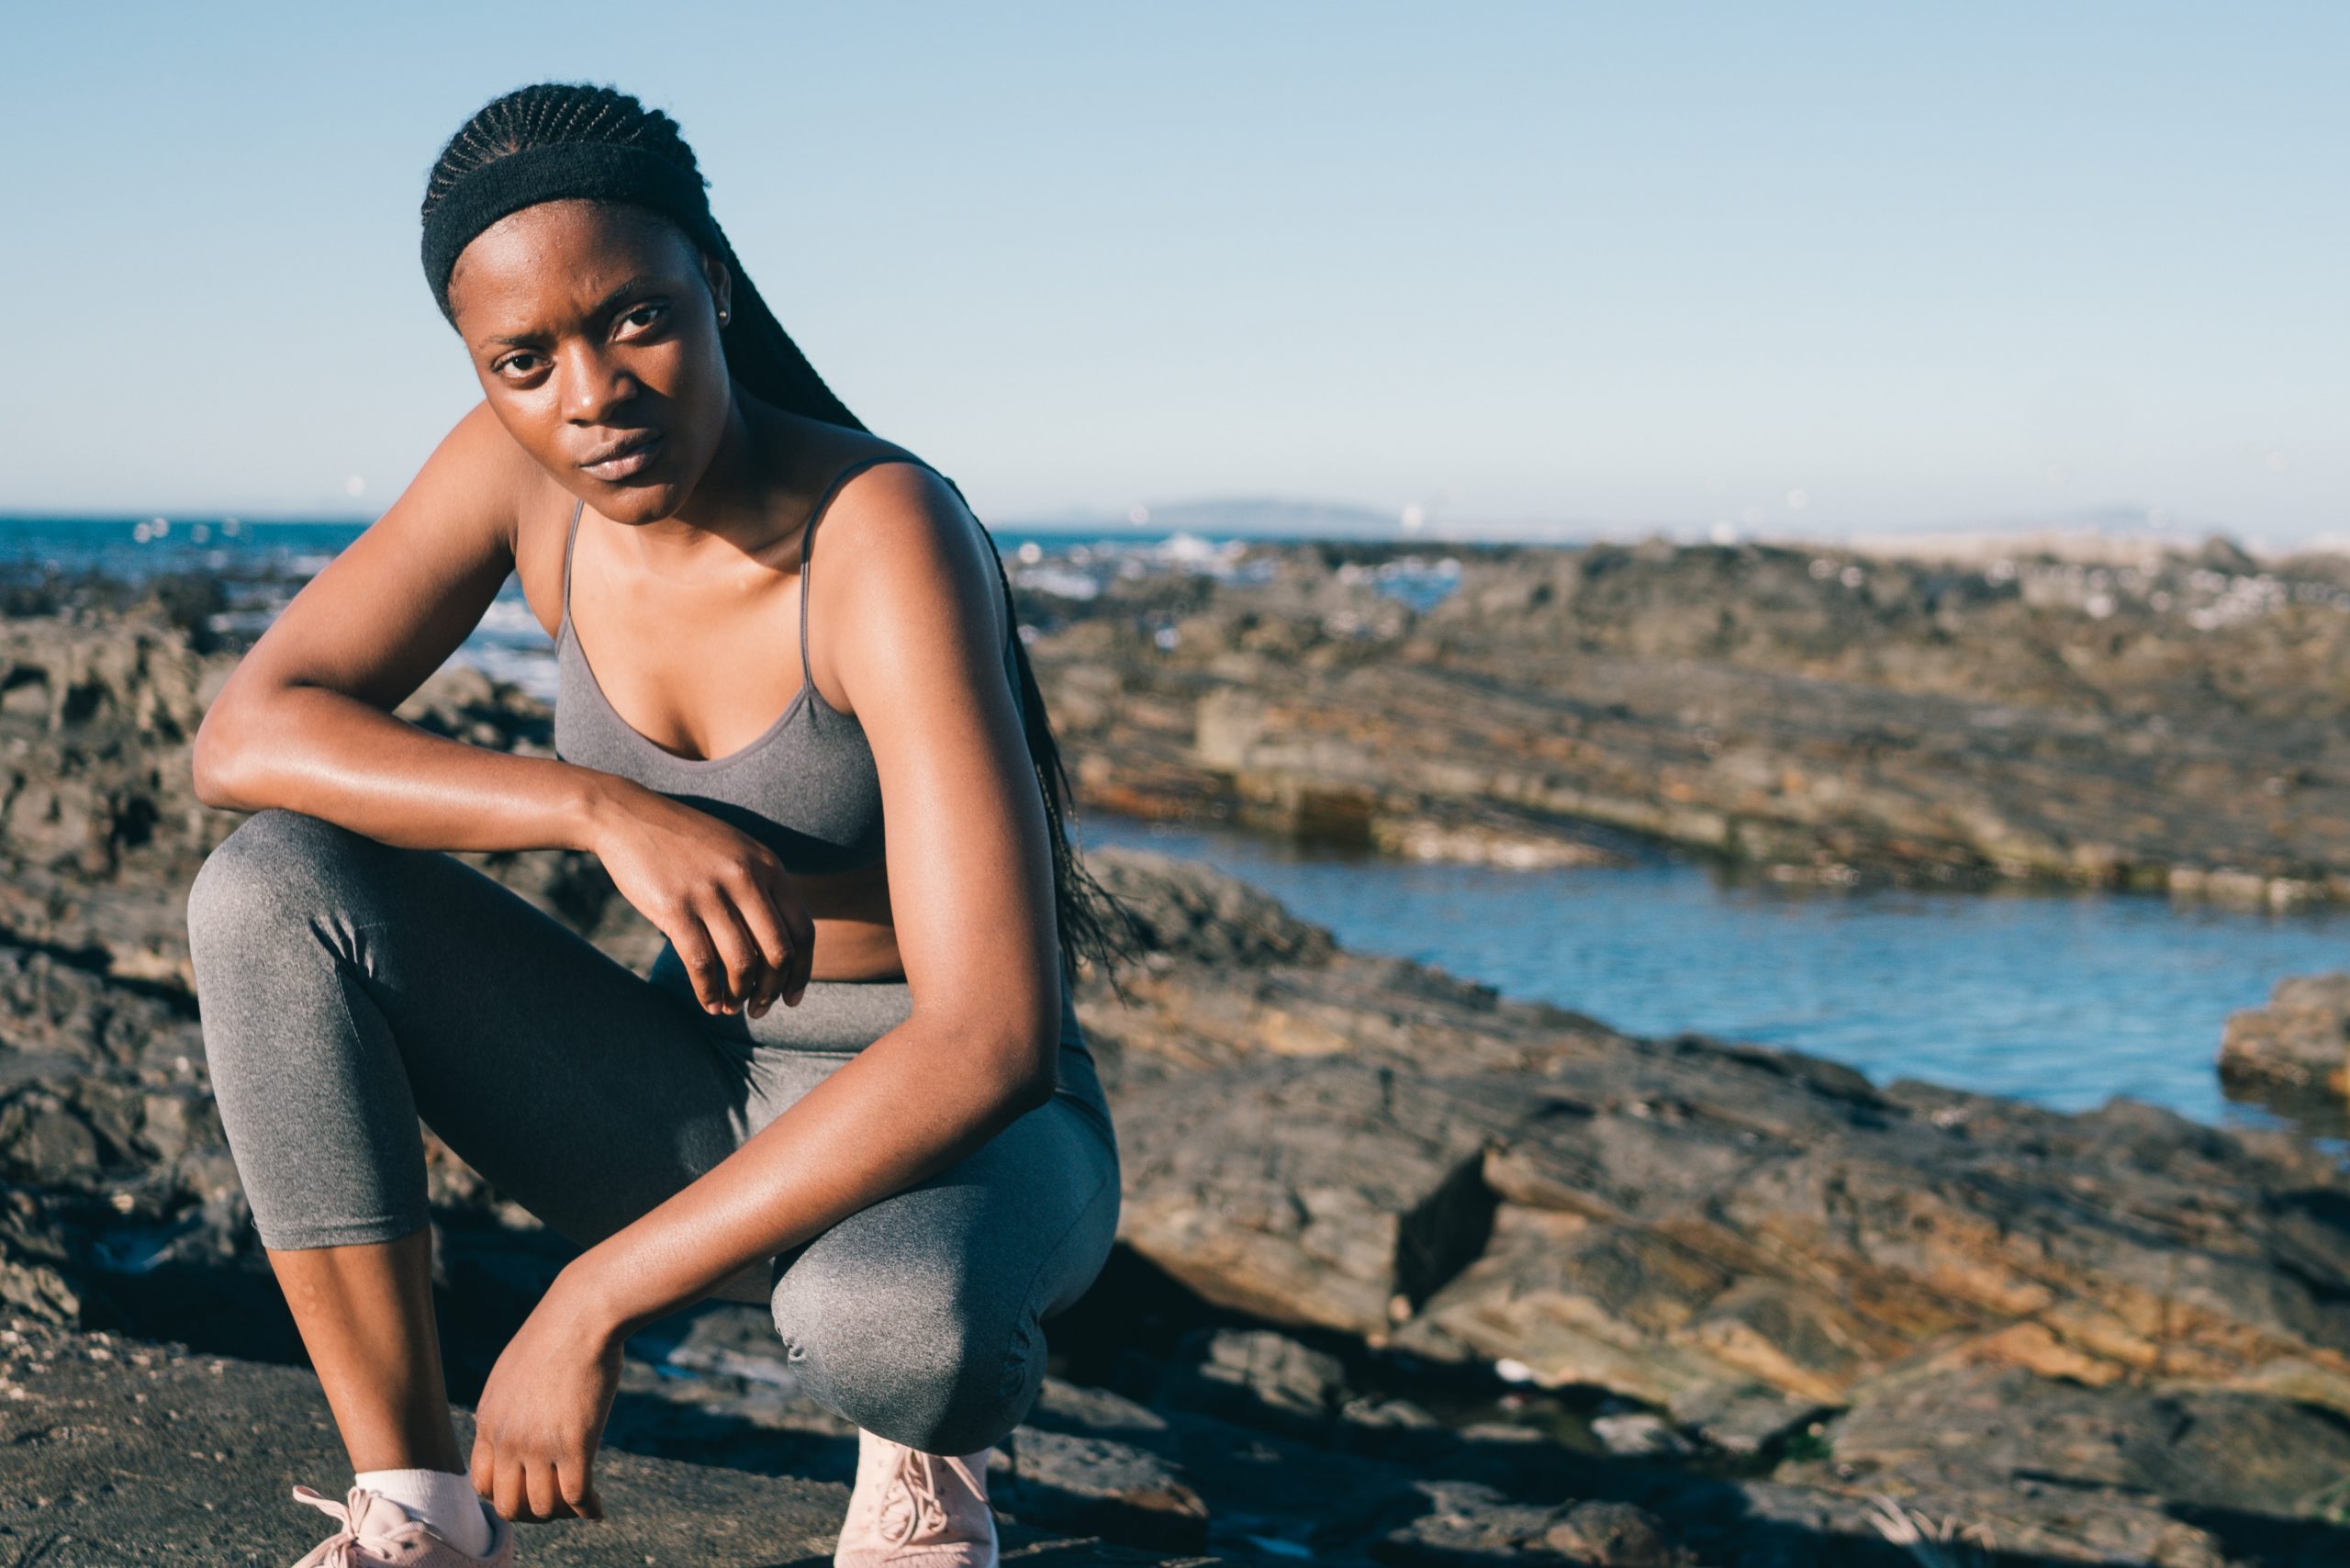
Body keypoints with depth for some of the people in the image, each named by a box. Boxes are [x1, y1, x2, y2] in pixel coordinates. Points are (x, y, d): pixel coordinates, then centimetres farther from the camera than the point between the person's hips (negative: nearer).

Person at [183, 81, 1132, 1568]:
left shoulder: (885, 537, -28)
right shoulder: (516, 469, -9)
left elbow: (993, 1040, -35)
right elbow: (245, 734, -13)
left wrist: (592, 1303, -32)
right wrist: (605, 809, -29)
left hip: (963, 1146, -5)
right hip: (706, 1110, 5)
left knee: (882, 1317, -42)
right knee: (267, 893, -17)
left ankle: (933, 1430, -3)